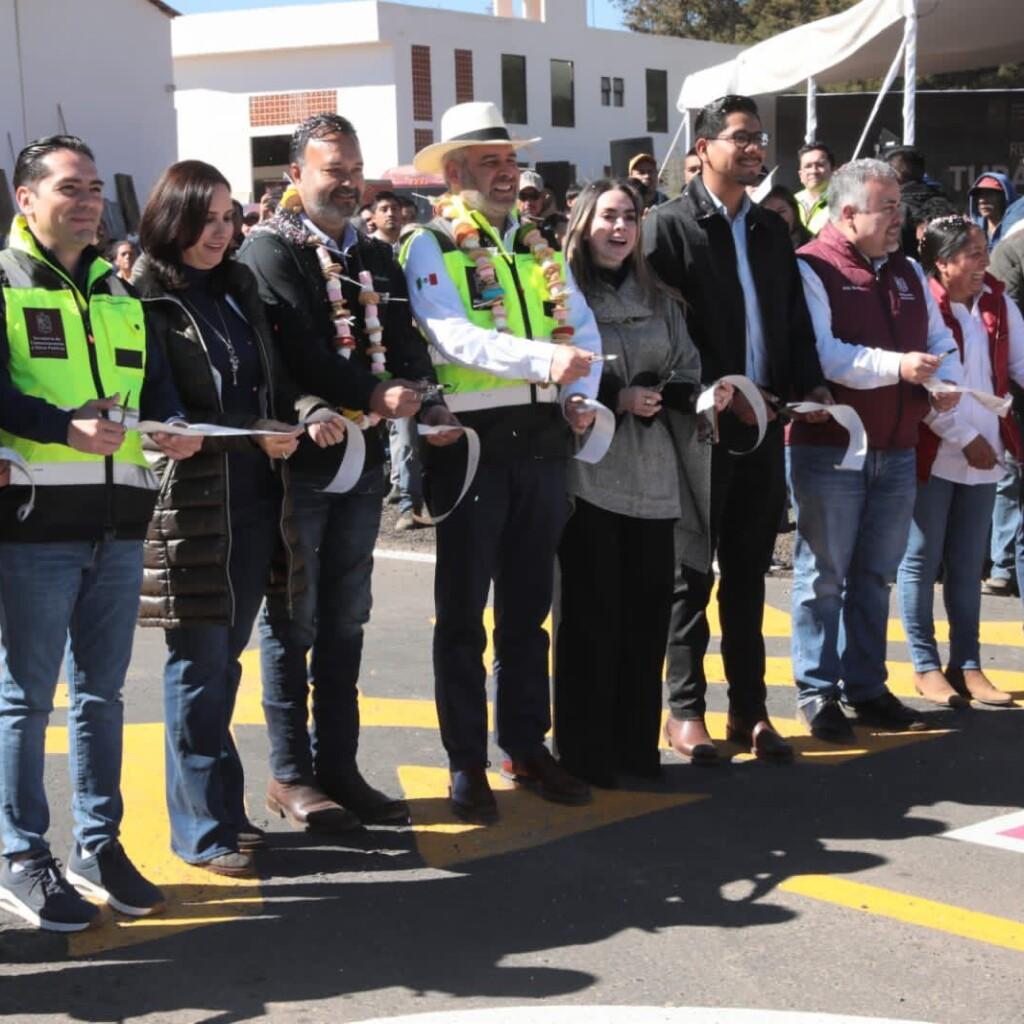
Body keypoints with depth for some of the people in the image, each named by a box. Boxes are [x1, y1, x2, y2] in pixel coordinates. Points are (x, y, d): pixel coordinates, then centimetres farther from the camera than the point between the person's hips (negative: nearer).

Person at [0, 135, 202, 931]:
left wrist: (175, 426, -5)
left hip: (118, 522, 6)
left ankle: (98, 844, 23)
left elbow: (156, 383, 16)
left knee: (103, 691, 13)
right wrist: (67, 428, -26)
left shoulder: (121, 293, 19)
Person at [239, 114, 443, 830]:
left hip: (363, 459, 7)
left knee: (345, 621, 12)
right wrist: (373, 397, -20)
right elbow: (297, 353, -19)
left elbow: (407, 342, 6)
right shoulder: (270, 252, -7)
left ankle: (338, 765, 21)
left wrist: (411, 389, -14)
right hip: (297, 458, -7)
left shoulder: (377, 256, 15)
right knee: (293, 619, 2)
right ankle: (291, 774, 12)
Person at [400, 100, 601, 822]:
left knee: (528, 607, 14)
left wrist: (579, 396, -6)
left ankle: (528, 746, 25)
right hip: (472, 442, -5)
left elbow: (584, 330, 12)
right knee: (464, 612, 3)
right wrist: (544, 359, -34)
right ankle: (467, 763, 12)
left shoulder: (539, 247, 14)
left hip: (542, 440, 6)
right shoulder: (432, 247, -5)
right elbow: (456, 335, -21)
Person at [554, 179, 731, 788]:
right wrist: (617, 400, -15)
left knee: (648, 611, 6)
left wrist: (707, 392, -6)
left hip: (653, 474, 5)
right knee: (589, 612, -2)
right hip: (588, 470, -5)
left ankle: (636, 744, 17)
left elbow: (686, 370, 15)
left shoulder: (658, 300, 16)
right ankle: (584, 751, 7)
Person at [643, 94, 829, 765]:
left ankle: (750, 709, 17)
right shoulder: (670, 225, -5)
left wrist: (810, 384, -3)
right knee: (692, 574, 4)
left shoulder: (771, 229, 14)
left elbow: (796, 323, 14)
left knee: (748, 575, 11)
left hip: (763, 425, 5)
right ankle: (687, 709, 12)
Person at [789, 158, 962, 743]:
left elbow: (940, 339, 18)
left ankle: (866, 687, 22)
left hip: (898, 452, 7)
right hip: (829, 449, -7)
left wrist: (946, 381, -4)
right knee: (825, 575, 1)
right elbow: (818, 354, -21)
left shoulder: (909, 272, 14)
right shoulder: (811, 270, -9)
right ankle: (817, 692, 10)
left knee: (875, 576, 13)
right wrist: (896, 365, -26)